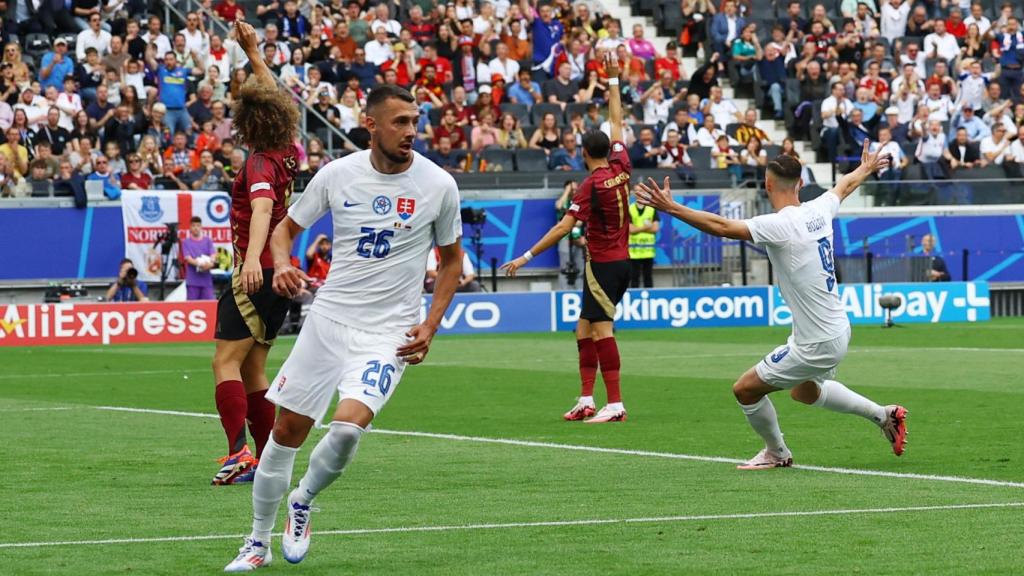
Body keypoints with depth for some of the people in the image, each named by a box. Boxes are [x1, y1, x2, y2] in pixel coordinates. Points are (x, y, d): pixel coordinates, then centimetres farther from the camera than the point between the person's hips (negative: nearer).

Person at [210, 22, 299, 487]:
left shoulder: (261, 162, -13)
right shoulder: (287, 153, 9)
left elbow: (263, 207, -32)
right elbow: (274, 97, 26)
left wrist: (253, 258, -46)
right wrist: (253, 53, 32)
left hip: (256, 276, -9)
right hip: (277, 273, 9)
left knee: (226, 362, -14)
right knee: (252, 369, 12)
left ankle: (240, 452, -28)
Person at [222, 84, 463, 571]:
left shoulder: (439, 185, -6)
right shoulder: (337, 175, -4)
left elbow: (451, 259, 9)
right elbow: (286, 228, 10)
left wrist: (431, 325, -2)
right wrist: (282, 266, -13)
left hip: (390, 333, -2)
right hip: (328, 317, 2)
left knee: (348, 425, -23)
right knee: (288, 430, 4)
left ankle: (302, 502, 7)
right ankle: (258, 541, 22)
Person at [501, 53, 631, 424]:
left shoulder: (592, 184, -14)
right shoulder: (621, 168, 5)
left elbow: (564, 227, -19)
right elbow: (616, 121, 17)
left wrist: (527, 256, -18)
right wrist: (613, 79, 24)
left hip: (602, 264, -8)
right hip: (620, 261, 8)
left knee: (602, 329, -11)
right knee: (585, 330, 10)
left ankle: (615, 404, -17)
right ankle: (586, 401, 6)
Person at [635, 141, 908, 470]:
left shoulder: (780, 226, -21)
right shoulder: (819, 210, 3)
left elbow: (722, 227, -30)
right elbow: (845, 185, 25)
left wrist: (671, 208, -30)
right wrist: (867, 169, 47)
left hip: (815, 344, -9)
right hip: (838, 331, 9)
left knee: (745, 389, 4)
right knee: (804, 391, 34)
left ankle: (777, 453, 24)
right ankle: (883, 415, 38)